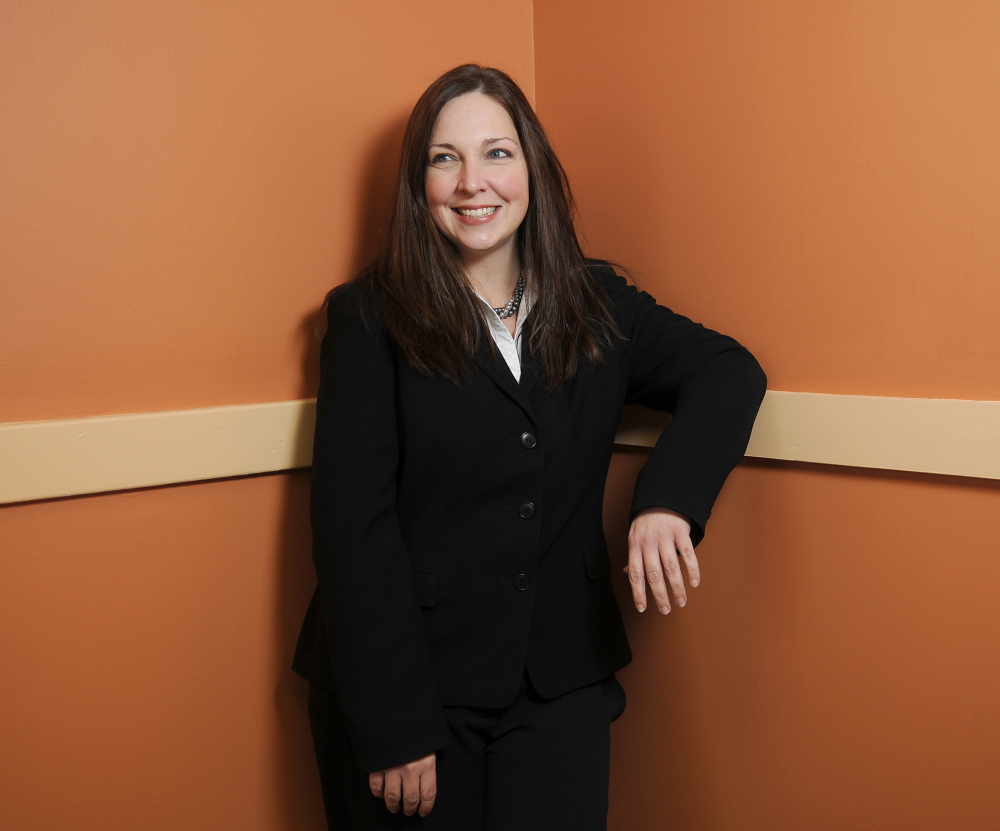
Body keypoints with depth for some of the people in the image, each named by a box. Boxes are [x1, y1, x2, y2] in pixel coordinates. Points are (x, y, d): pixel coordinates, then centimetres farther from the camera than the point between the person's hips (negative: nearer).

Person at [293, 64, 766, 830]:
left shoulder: (595, 304, 7)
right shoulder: (370, 319, -4)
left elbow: (730, 372, -1)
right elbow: (353, 527, -9)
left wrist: (669, 499, -20)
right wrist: (392, 728, -13)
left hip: (560, 685, 3)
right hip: (410, 684, -2)